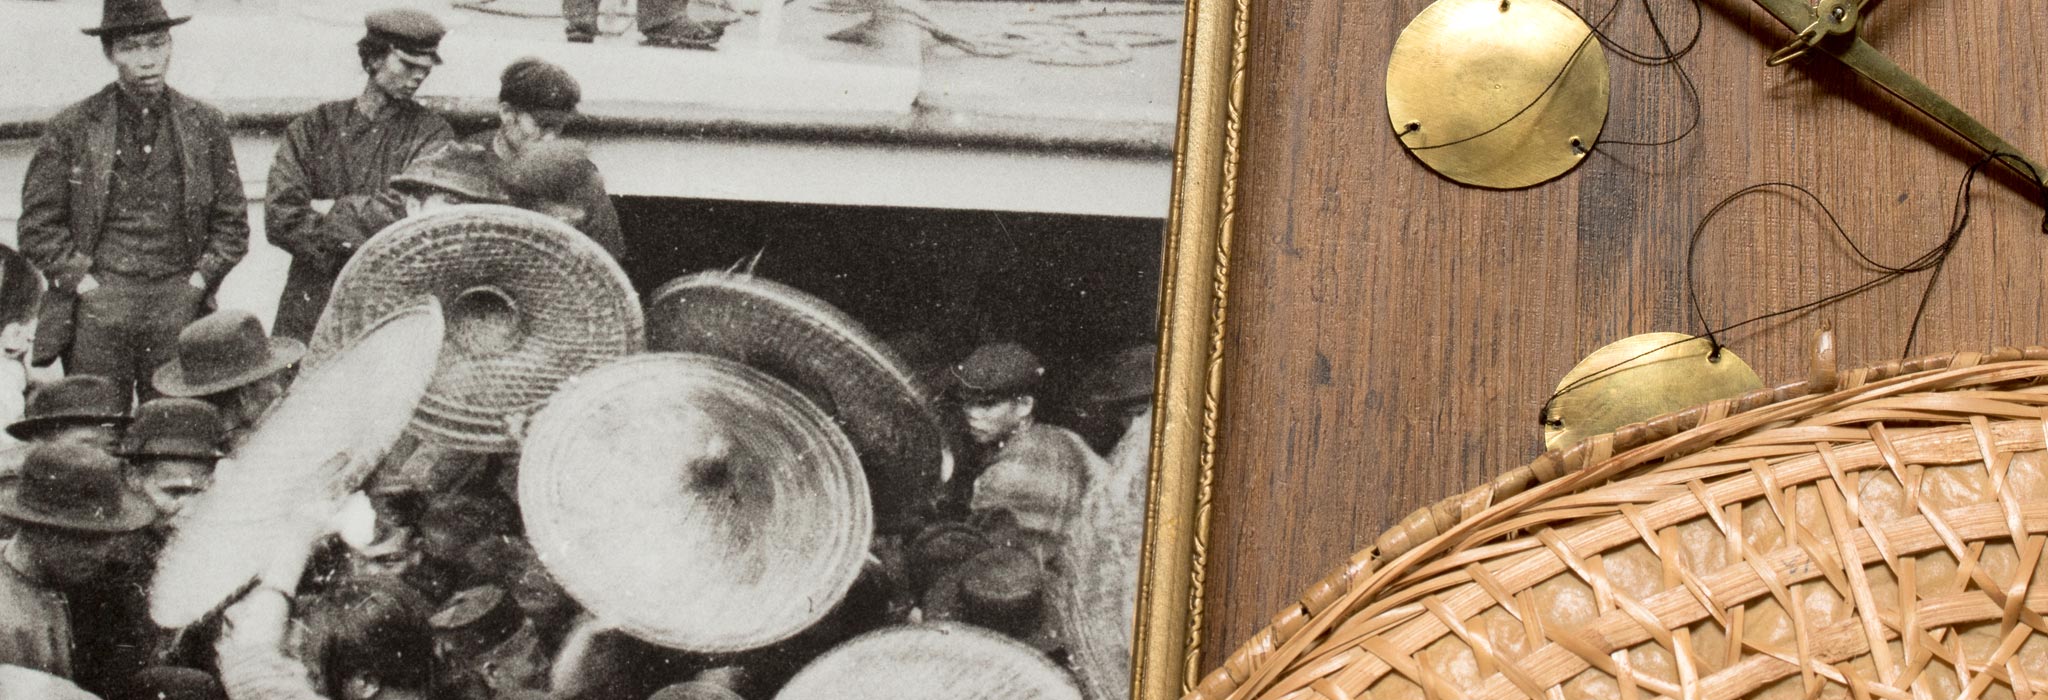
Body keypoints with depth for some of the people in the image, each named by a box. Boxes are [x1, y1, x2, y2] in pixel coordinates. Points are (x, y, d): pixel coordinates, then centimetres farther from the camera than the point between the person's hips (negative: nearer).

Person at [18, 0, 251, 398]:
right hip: (96, 314, -1)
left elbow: (232, 224, 13)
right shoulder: (71, 129, 6)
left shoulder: (206, 126, 10)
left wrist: (197, 282, 1)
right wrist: (81, 283, -4)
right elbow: (39, 227, 6)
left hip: (179, 316, 1)